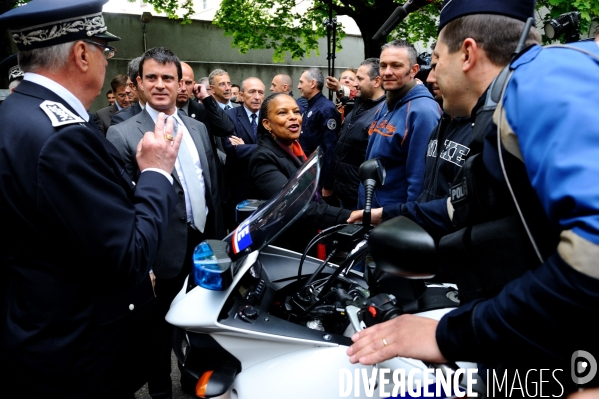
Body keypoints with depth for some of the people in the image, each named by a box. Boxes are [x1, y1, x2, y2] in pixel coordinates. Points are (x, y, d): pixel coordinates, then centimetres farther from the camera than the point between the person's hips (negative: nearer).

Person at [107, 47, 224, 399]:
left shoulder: (198, 128, 8)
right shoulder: (122, 135, -11)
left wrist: (219, 239, 12)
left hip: (205, 245, 6)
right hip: (165, 253, -5)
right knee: (160, 331, 14)